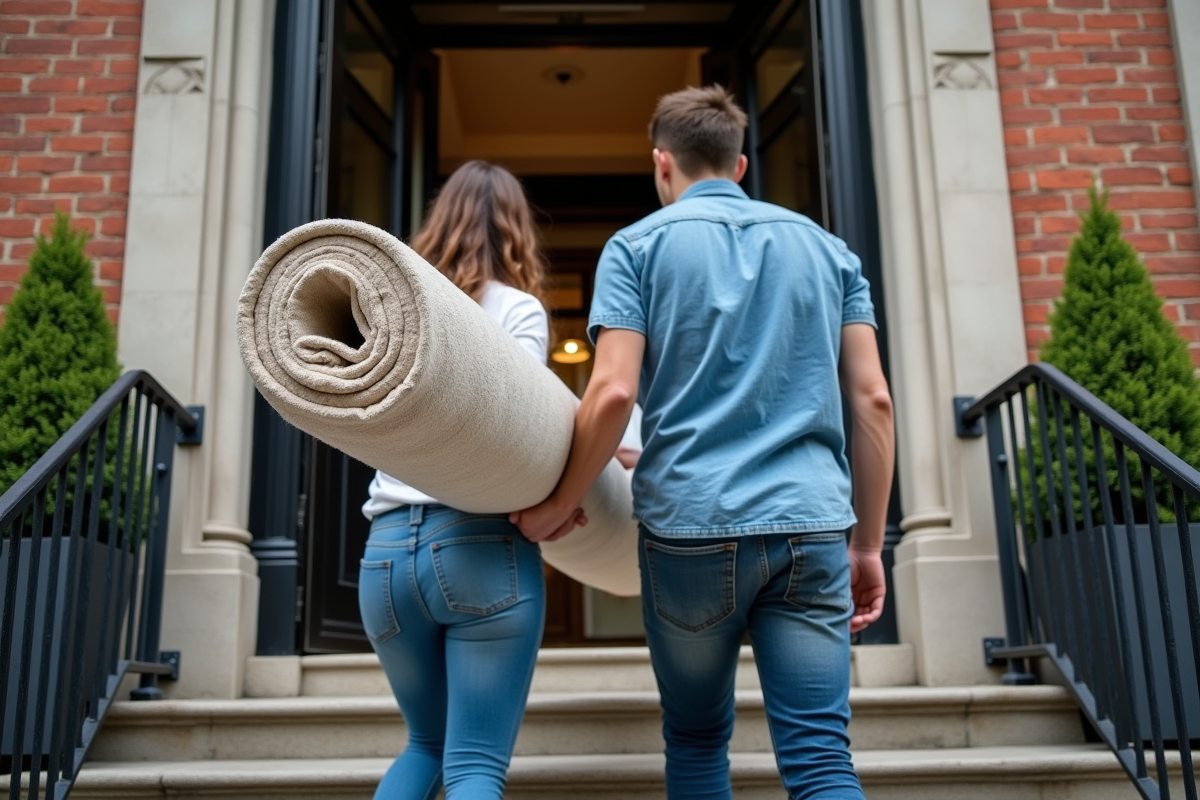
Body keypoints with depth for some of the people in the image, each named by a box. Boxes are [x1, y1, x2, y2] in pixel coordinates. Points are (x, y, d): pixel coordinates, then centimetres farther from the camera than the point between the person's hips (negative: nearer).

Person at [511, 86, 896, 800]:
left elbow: (613, 393, -8)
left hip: (691, 523, -2)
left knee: (697, 740, 17)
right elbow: (873, 400, 8)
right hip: (813, 525, 2)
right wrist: (869, 544, 12)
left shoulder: (639, 244, 5)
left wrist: (558, 506, 5)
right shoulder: (827, 247, 15)